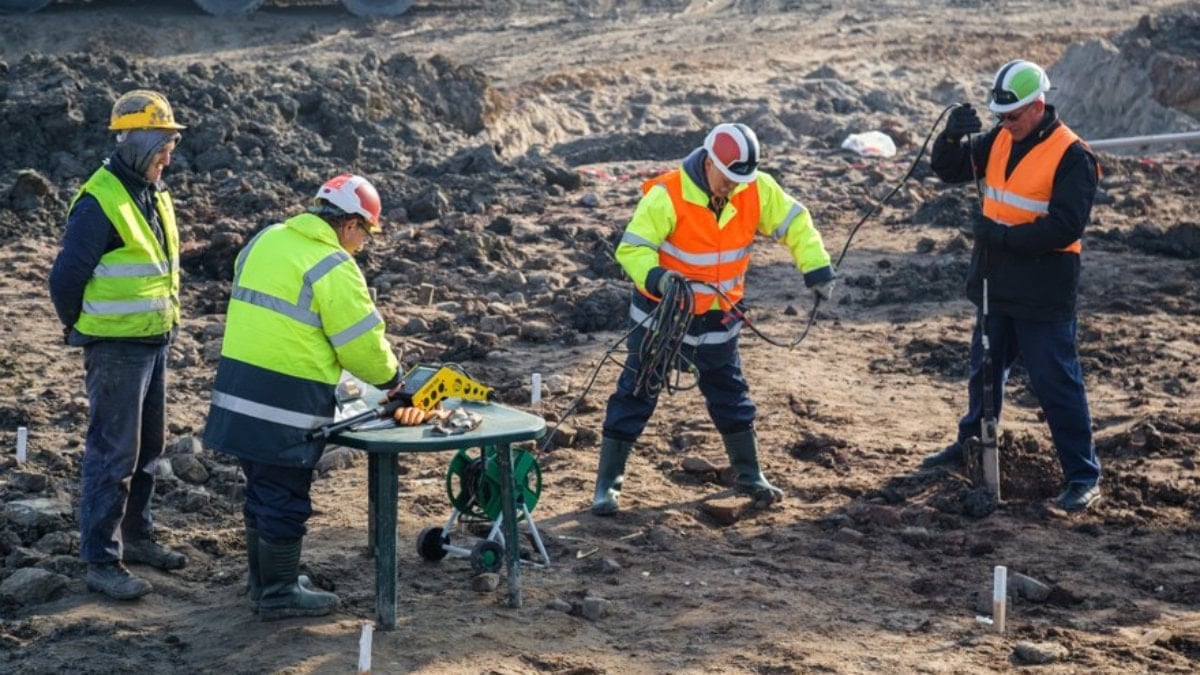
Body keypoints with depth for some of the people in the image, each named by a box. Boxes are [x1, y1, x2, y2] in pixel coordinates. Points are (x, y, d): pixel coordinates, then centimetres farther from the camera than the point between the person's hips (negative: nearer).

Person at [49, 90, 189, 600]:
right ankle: (101, 562, 2)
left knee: (148, 447, 18)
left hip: (154, 341, 9)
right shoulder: (99, 202, -18)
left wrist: (165, 325, 15)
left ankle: (136, 535, 32)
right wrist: (85, 332, -3)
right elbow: (65, 279, -16)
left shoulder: (154, 195, 9)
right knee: (112, 454, -4)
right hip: (116, 348, -9)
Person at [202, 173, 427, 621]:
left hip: (238, 390, 8)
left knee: (262, 492, 19)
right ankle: (280, 595, 14)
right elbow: (363, 345, -11)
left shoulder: (264, 241, 10)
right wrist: (392, 381, 6)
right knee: (286, 500, 4)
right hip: (285, 405, -8)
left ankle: (264, 581, 31)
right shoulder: (334, 269, -14)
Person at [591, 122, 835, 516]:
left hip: (718, 317, 4)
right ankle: (607, 484, 9)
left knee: (730, 395, 15)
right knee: (635, 395, 0)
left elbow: (794, 222, -4)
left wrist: (816, 266, -17)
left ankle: (749, 476, 31)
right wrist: (656, 277, -45)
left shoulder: (757, 190, -11)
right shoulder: (667, 196, -26)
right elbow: (631, 248, -26)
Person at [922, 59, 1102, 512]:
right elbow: (950, 170, 5)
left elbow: (1065, 227, -23)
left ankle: (1083, 476, 2)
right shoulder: (1000, 140, 4)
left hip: (1043, 295, -7)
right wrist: (951, 137, -16)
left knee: (1055, 382, -5)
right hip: (995, 285, 7)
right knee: (984, 370, 23)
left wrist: (1005, 236, -24)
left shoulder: (1072, 156, -17)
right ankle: (971, 443, 42)